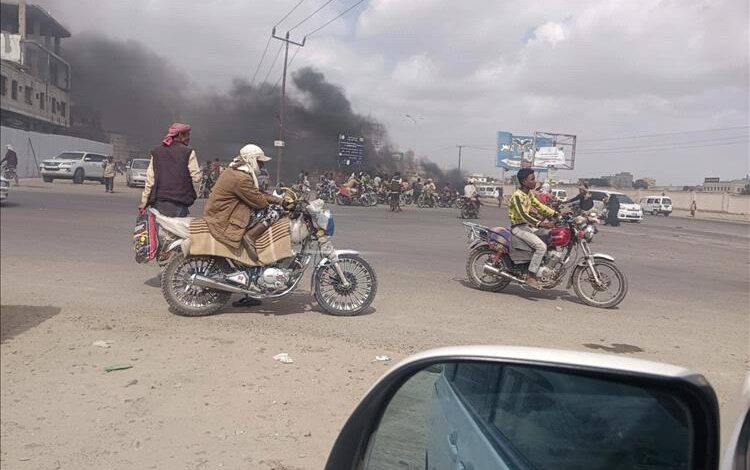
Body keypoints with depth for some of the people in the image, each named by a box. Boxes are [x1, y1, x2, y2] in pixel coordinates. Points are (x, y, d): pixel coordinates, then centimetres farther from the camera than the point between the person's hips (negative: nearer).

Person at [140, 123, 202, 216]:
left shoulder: (156, 151, 9)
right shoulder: (188, 152, -3)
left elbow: (150, 180, 7)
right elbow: (196, 178, -7)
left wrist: (144, 202, 11)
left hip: (158, 202, 4)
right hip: (179, 204, -4)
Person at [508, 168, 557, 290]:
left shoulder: (529, 193, 10)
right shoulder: (517, 196, -20)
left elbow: (539, 206, 14)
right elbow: (523, 215, -29)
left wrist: (556, 214, 3)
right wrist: (540, 223, -40)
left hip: (527, 226, 10)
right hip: (518, 227, -9)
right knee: (541, 246, -23)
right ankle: (531, 276, -18)